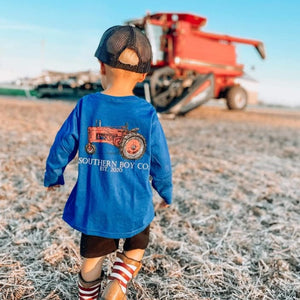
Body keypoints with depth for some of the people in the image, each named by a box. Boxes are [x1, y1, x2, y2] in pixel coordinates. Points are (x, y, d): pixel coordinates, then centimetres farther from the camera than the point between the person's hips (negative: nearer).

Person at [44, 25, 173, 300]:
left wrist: (53, 177, 19)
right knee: (136, 247, 25)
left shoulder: (86, 106, -10)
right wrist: (166, 193, 14)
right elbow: (161, 163, -4)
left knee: (93, 257, 21)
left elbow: (62, 148, -2)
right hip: (134, 206, -1)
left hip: (93, 206, 1)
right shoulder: (147, 114, -12)